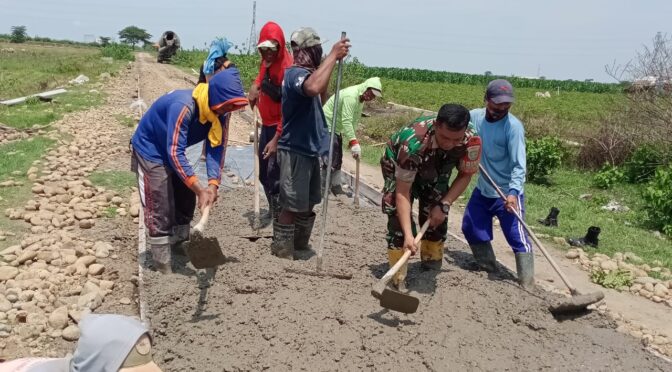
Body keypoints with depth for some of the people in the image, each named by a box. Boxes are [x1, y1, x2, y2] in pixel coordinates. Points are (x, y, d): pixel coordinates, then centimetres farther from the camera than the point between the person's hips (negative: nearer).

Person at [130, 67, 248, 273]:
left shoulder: (220, 111, -15)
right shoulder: (183, 106, -37)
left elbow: (216, 147, -16)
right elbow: (174, 152, -38)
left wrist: (213, 183, -31)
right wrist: (199, 189, -41)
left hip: (174, 151, 8)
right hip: (150, 150, -7)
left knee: (186, 202, 14)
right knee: (161, 214, -8)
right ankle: (164, 270, 0)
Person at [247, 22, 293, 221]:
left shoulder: (287, 67, -22)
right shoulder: (266, 61, 4)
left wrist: (277, 139, -27)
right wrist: (255, 85, 7)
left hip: (280, 127, -9)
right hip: (266, 124, 9)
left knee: (274, 176, -11)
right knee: (264, 173, 16)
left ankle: (279, 218, -2)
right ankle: (272, 211, 31)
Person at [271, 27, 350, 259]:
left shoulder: (306, 73, 12)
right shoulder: (296, 73, -19)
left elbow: (320, 97, 28)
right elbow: (313, 88, -43)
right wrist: (333, 55, -35)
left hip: (310, 149, 10)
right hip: (295, 151, -10)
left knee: (308, 204, 20)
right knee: (292, 206, -3)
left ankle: (300, 245, 35)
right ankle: (281, 253, 9)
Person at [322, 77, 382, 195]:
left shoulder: (361, 99, 6)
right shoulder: (351, 96, -26)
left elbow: (354, 121, 10)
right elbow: (346, 121, -32)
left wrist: (352, 141, 8)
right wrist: (354, 143, -34)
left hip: (336, 128, 10)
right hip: (327, 124, -10)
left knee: (337, 160, 14)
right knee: (330, 159, -12)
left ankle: (336, 187, 24)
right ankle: (322, 189, -6)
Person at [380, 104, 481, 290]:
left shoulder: (472, 141, -32)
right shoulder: (413, 142, -44)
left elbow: (465, 175, -12)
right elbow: (402, 192, -39)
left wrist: (444, 205, -23)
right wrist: (408, 234, -46)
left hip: (435, 172, 4)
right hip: (398, 168, -4)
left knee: (437, 219, 0)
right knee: (399, 221, -17)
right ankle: (399, 281, -8)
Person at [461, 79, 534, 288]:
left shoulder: (513, 126, -19)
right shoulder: (474, 117, -5)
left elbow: (519, 165, -21)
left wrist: (513, 192, -34)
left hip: (507, 193, -6)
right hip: (482, 190, 6)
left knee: (517, 237, -7)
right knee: (471, 228, 16)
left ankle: (527, 284, 4)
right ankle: (488, 268, 37)